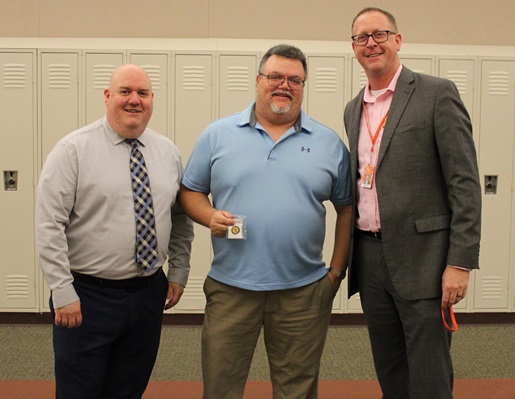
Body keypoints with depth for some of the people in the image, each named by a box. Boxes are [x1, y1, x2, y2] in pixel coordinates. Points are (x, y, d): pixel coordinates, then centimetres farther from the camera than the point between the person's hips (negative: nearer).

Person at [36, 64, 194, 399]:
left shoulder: (169, 153, 6)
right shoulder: (74, 149, -8)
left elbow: (182, 218, 14)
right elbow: (49, 227, -12)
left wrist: (179, 273, 8)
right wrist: (63, 293, -14)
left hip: (149, 293, 4)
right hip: (87, 296, -4)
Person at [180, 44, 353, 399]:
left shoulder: (329, 143, 5)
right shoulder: (218, 135, 4)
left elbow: (347, 208, 9)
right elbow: (191, 191, 8)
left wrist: (337, 271, 4)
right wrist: (210, 216, -12)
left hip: (304, 290, 1)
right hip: (230, 288, 0)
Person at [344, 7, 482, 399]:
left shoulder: (437, 93, -6)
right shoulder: (353, 109, 14)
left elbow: (465, 182, -10)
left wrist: (461, 262, -16)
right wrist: (351, 256, 15)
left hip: (421, 258, -6)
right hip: (370, 258, 6)